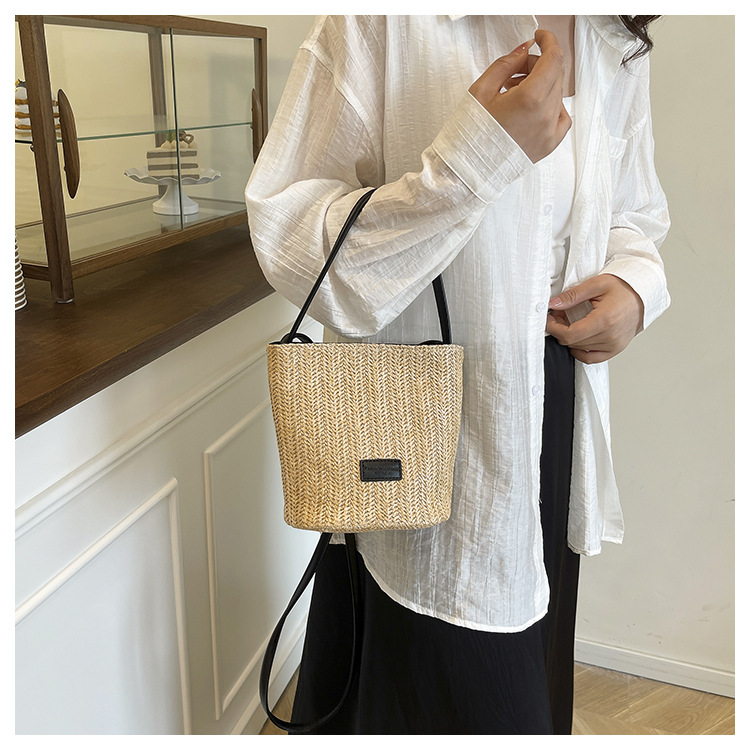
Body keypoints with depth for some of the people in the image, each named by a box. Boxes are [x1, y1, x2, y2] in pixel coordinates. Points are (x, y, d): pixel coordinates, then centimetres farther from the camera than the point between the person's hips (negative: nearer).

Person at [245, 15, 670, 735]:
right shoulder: (383, 23, -16)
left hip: (560, 408, 7)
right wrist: (474, 155, -32)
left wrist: (636, 284, -5)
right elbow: (287, 240, -21)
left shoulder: (618, 45, 7)